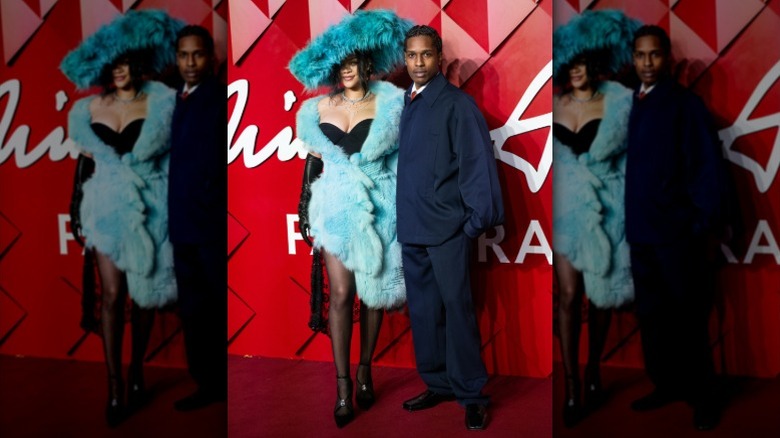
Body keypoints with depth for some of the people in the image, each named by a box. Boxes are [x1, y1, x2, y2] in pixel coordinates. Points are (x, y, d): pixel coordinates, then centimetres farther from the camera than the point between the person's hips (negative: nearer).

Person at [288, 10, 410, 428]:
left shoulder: (389, 104, 1)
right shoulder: (319, 107, 6)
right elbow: (313, 160, 10)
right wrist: (305, 209, 7)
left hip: (378, 207, 0)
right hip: (337, 205, 1)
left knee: (373, 290, 6)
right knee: (341, 293, -5)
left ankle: (365, 369, 22)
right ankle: (342, 385, 0)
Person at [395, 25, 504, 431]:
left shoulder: (457, 103, -7)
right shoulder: (405, 104, 11)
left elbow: (476, 161, -9)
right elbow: (404, 163, 11)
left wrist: (479, 218, -12)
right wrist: (399, 215, 7)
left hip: (445, 226, -6)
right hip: (410, 227, 6)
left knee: (456, 309, -2)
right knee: (422, 310, 12)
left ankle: (471, 395, 8)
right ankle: (438, 384, 24)